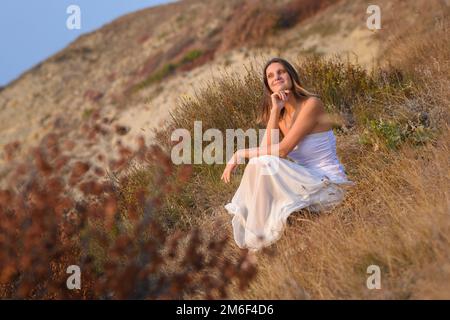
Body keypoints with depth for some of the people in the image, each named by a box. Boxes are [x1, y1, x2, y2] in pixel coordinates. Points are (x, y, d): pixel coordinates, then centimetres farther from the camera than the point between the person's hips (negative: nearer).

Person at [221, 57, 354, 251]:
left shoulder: (311, 104, -13)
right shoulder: (281, 114, 11)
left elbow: (282, 150, -20)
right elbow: (265, 149, -7)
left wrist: (241, 154, -13)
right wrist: (275, 111, -10)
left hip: (328, 186, -8)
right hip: (304, 181, 8)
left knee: (265, 163, -23)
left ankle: (262, 239, -12)